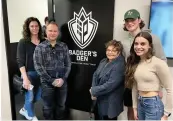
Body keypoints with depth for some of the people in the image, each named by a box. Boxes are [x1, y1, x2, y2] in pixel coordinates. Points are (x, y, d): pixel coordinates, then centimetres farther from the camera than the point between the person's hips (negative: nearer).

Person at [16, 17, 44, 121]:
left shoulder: (43, 42, 1)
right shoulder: (23, 42, -9)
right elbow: (20, 62, -11)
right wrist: (25, 78, -18)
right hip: (29, 73, -4)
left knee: (38, 95, 17)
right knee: (30, 97, 10)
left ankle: (25, 109, 45)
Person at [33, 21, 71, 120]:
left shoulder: (64, 46, 2)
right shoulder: (39, 48, -6)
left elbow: (68, 64, 3)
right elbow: (38, 67, -10)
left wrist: (63, 79, -9)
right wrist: (52, 80, -13)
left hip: (62, 82, 2)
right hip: (47, 83, -2)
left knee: (61, 106, 17)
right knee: (48, 107, 13)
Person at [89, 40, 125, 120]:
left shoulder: (119, 66, -19)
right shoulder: (103, 61, 7)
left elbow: (110, 85, -26)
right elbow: (95, 75, 5)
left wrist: (94, 91, -16)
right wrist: (93, 92, -10)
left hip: (110, 104, -7)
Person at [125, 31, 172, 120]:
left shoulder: (158, 63, -16)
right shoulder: (135, 63, 5)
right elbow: (135, 87, 7)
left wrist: (166, 114, -11)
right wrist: (135, 107, 9)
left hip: (153, 104, -6)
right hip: (140, 103, 6)